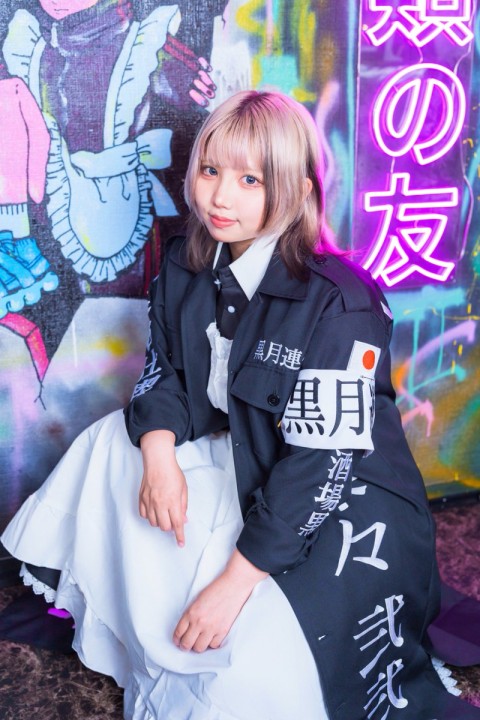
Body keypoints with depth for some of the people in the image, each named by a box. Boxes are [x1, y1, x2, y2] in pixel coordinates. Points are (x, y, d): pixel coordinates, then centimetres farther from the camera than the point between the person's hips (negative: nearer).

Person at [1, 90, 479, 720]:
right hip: (241, 465, 8)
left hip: (340, 506, -7)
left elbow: (322, 459, -27)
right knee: (116, 441, -2)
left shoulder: (338, 303, -26)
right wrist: (159, 451, -17)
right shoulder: (186, 268, -2)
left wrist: (236, 580, -26)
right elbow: (165, 370, 6)